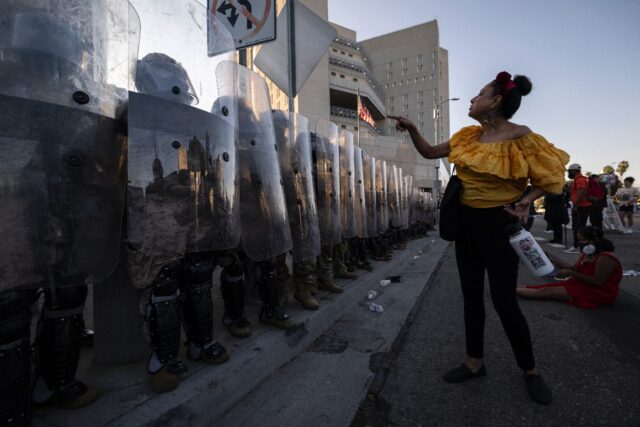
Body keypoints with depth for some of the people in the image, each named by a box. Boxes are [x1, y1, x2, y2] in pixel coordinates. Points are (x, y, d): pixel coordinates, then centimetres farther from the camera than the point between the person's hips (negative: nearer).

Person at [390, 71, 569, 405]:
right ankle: (474, 363, 29)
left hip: (499, 224, -6)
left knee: (504, 300, 1)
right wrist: (412, 129, -2)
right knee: (471, 295, 12)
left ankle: (529, 371, 28)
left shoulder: (520, 136, -11)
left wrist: (525, 201, -21)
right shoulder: (468, 136, 7)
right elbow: (429, 153, 11)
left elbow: (548, 179, -3)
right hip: (466, 222, 6)